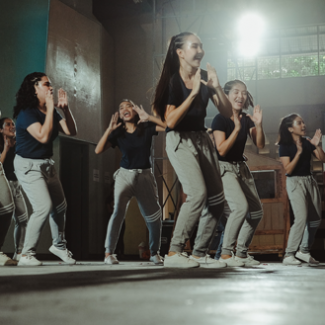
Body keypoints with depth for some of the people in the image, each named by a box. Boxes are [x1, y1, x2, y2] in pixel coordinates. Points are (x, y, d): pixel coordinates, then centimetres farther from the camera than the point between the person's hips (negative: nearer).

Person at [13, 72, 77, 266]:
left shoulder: (51, 112, 7)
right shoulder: (26, 113, -17)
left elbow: (72, 131, 1)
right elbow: (44, 136, -30)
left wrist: (65, 108, -9)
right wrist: (50, 108, -26)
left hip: (47, 164, 8)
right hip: (28, 165, -8)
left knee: (60, 205, 12)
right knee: (44, 207, -20)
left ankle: (59, 245, 34)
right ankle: (27, 255, -8)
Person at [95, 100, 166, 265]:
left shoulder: (146, 128, 1)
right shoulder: (118, 133, 2)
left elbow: (168, 126, -13)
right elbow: (98, 150, -7)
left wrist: (148, 117, -19)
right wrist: (109, 129, -16)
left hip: (145, 176, 1)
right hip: (125, 175, -1)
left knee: (153, 215, 4)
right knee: (118, 211, -19)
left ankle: (154, 253, 21)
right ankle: (109, 253, -15)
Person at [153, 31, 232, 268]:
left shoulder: (205, 76, 7)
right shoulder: (173, 81, -10)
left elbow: (228, 113, 4)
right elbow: (170, 121, -21)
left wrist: (216, 87, -11)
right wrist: (193, 93, -22)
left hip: (202, 139, 7)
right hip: (180, 140, -7)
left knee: (217, 199, 2)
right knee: (198, 193, -24)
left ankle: (200, 253, 11)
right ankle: (174, 253, -17)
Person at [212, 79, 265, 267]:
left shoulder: (246, 119, 6)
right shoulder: (220, 119, -12)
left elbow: (260, 145, 0)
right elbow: (222, 150, -20)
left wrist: (258, 125, -15)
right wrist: (237, 128, -27)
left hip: (241, 167, 8)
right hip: (224, 167, -8)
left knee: (257, 211, 7)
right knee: (241, 206, -25)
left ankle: (242, 253, 18)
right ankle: (226, 254, -17)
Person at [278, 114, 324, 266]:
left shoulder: (307, 142, 8)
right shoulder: (285, 146, -7)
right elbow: (288, 169, -16)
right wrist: (298, 152, -25)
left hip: (310, 180, 7)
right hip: (295, 182, -7)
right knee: (301, 217, -20)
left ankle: (304, 250, 21)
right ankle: (289, 255, -16)